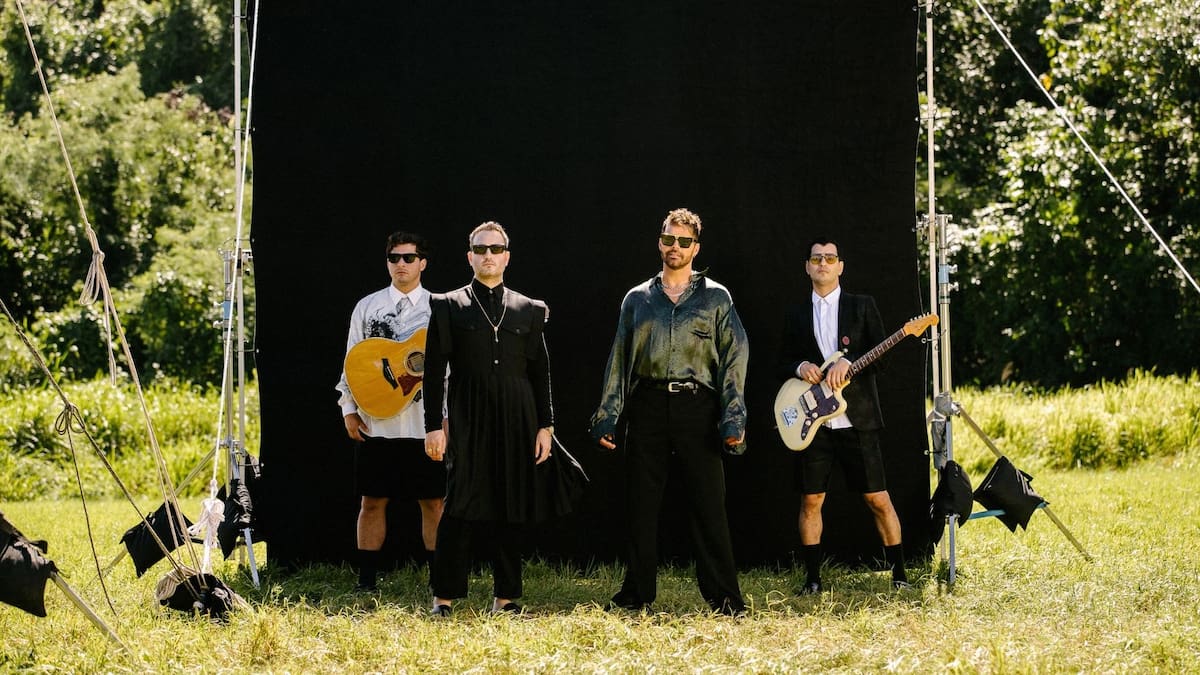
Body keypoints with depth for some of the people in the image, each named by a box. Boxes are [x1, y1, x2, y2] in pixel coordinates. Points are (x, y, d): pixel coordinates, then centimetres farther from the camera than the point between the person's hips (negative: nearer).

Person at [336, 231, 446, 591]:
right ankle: (366, 581, 10)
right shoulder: (367, 306, 8)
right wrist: (349, 410, 1)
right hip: (376, 422, 1)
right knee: (372, 502, 4)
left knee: (433, 502, 2)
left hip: (426, 423, -1)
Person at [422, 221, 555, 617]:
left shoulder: (528, 310, 12)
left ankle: (505, 596, 11)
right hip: (467, 421, -2)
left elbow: (540, 373, 12)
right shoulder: (449, 307, 5)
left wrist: (545, 425, 5)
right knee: (460, 507, -6)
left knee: (511, 510, 4)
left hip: (516, 421, 3)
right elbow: (434, 371, 2)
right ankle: (445, 597, -2)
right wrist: (433, 426, -4)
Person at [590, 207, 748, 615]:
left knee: (708, 505, -4)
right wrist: (607, 416, 6)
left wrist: (733, 417, -7)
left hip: (697, 406, -2)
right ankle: (637, 593, 12)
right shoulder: (637, 299, 14)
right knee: (642, 506, 4)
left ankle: (724, 597, 0)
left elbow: (734, 357, 3)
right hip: (648, 407, 2)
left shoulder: (715, 298, 8)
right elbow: (619, 360, 14)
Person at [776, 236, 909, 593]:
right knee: (811, 500, 1)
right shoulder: (795, 314, 13)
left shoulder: (862, 306, 6)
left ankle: (899, 573, 7)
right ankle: (813, 577, 10)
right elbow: (782, 364, 13)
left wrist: (847, 362, -19)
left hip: (857, 417, -2)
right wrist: (799, 368, -10)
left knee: (878, 498, -1)